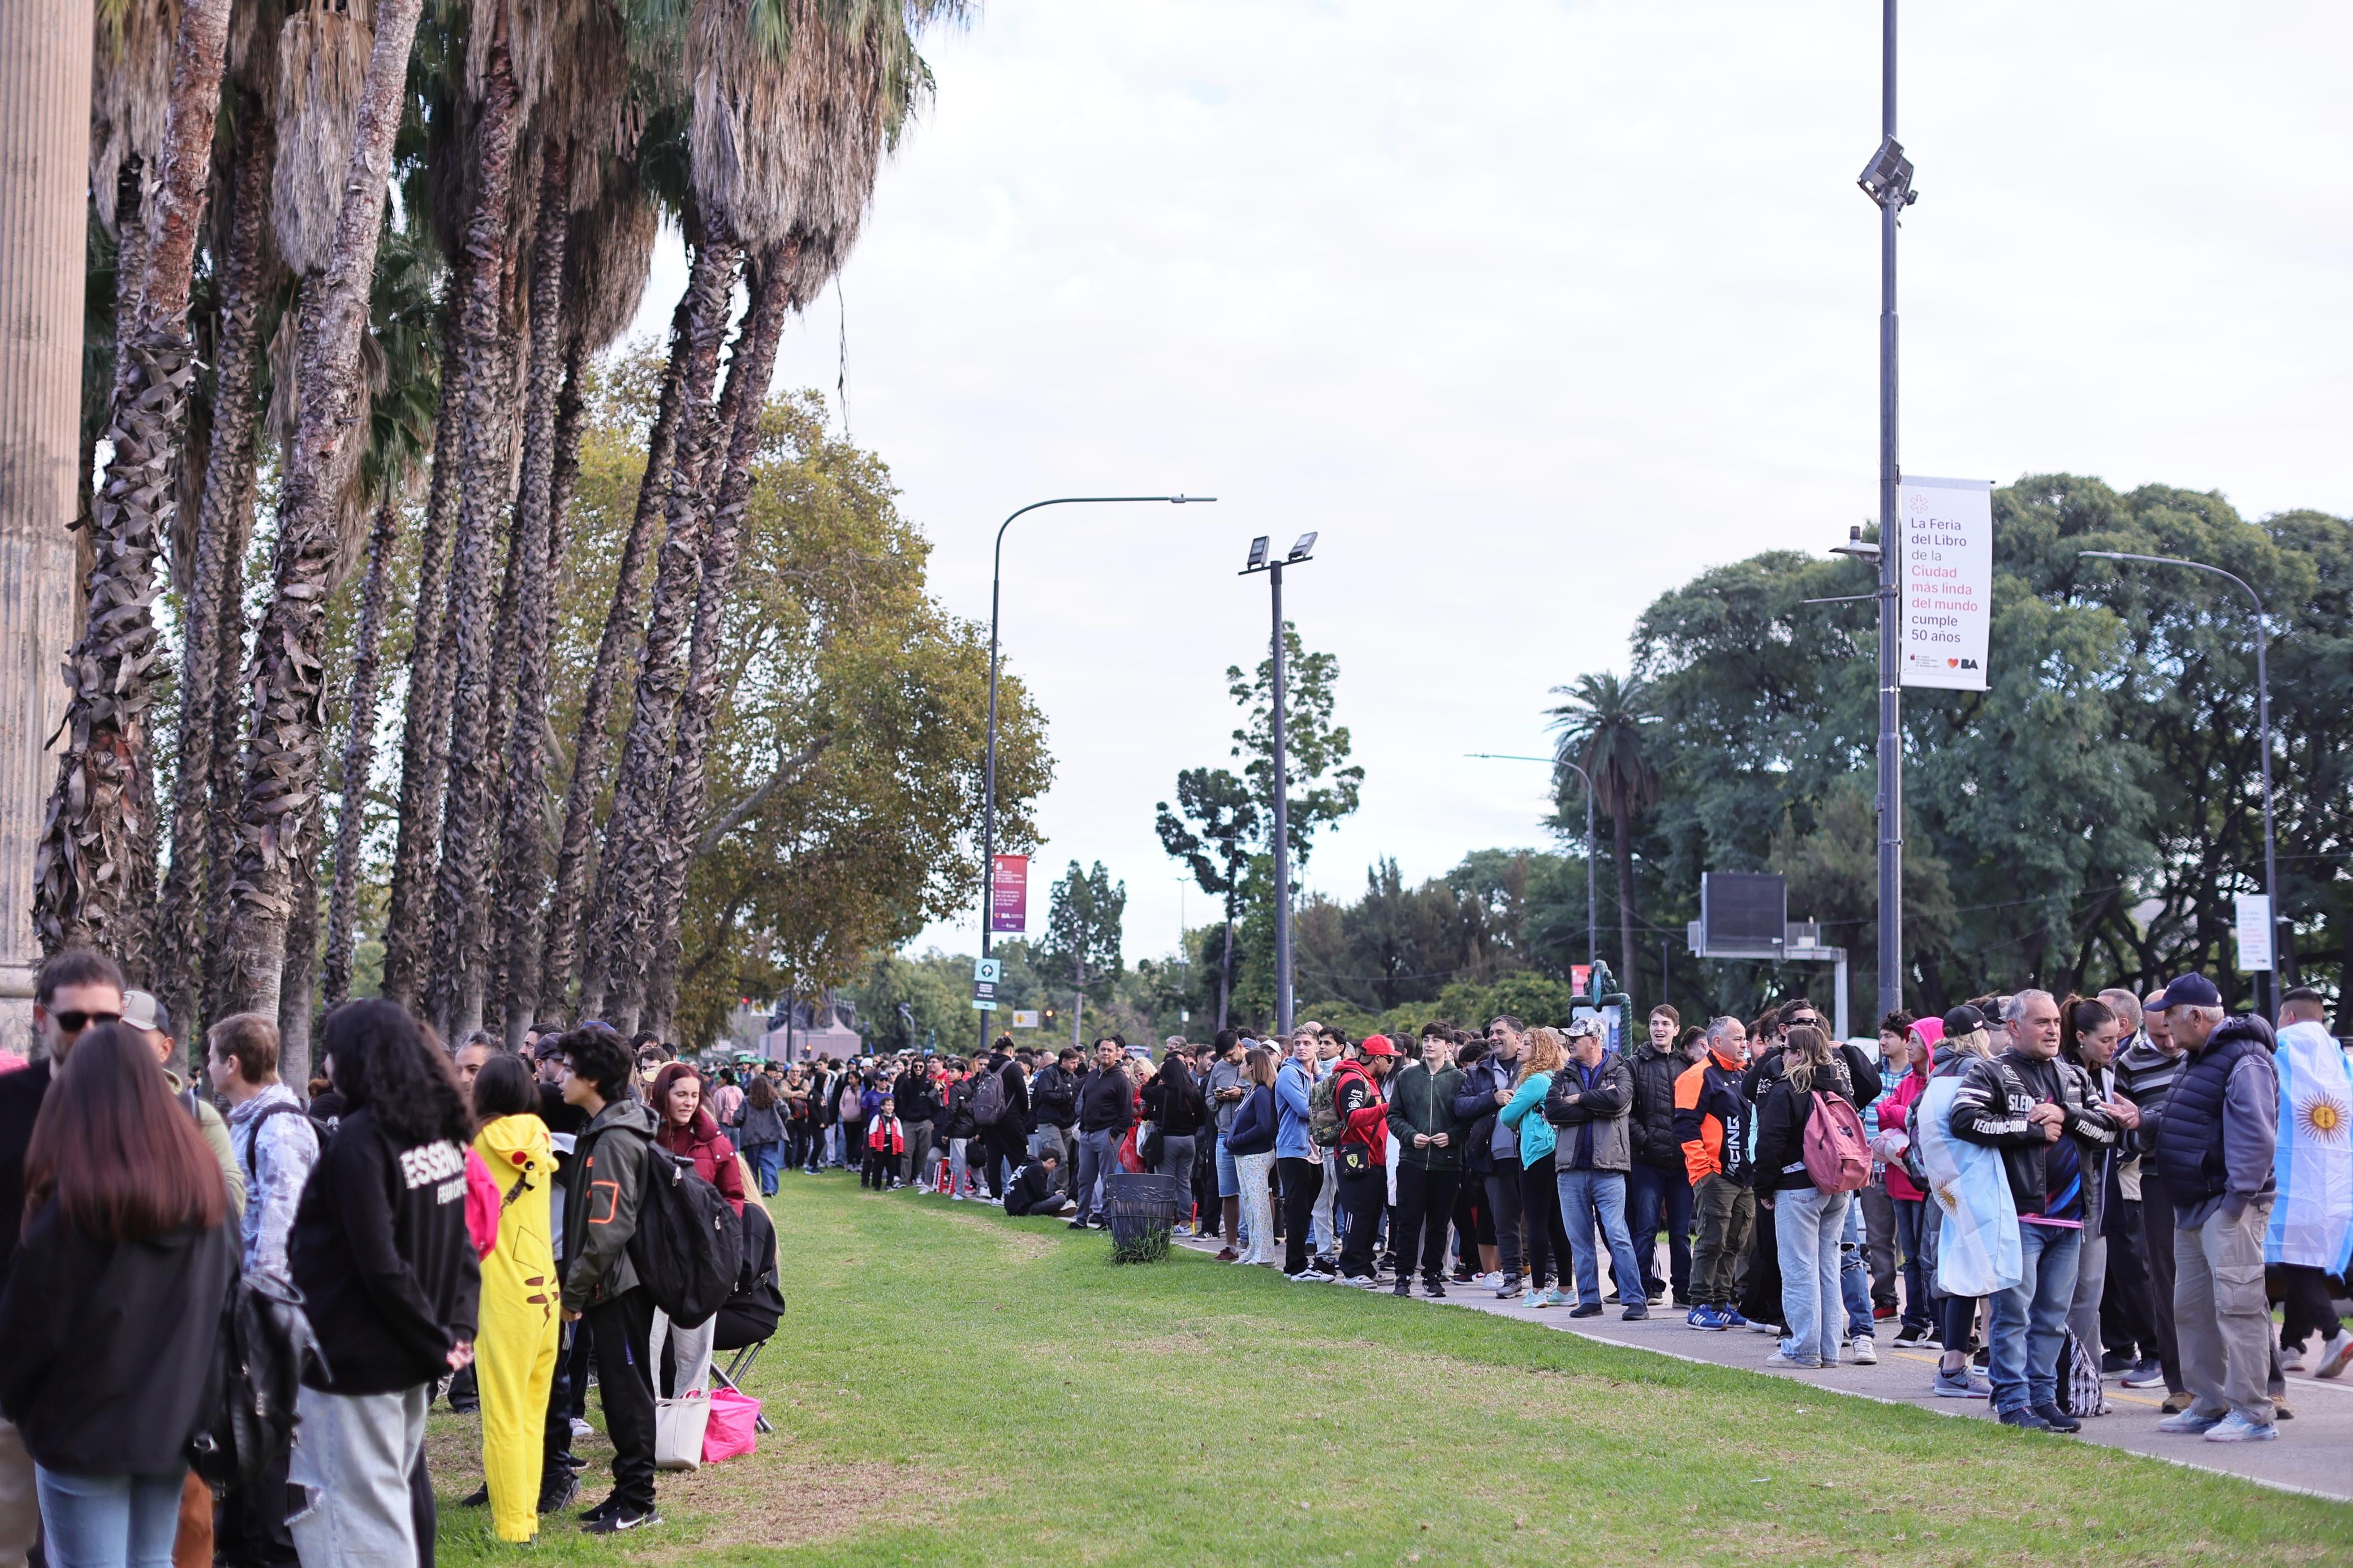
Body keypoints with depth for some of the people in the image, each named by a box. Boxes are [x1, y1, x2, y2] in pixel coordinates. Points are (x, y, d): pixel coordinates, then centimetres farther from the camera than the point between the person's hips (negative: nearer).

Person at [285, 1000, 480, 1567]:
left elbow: (380, 1264, -20)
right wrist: (458, 1328, 2)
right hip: (411, 1365, 8)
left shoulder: (359, 1139, -17)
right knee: (398, 1495, 19)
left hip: (353, 1358, -8)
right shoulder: (440, 1132, 7)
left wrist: (435, 1343, -11)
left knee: (356, 1520, -3)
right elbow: (462, 1243, 9)